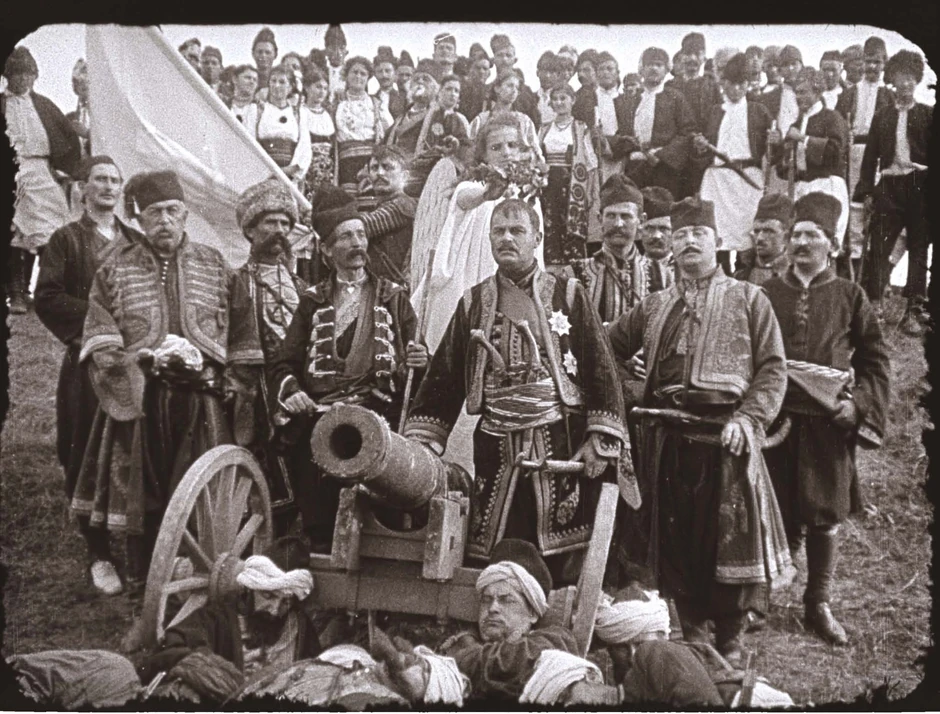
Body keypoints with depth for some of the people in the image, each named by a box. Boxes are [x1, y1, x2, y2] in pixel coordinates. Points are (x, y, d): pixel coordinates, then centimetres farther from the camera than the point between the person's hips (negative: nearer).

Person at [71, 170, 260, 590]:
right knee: (141, 496, 6)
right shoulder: (117, 267, 8)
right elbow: (98, 334, 2)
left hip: (201, 403, 0)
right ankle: (142, 583, 21)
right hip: (136, 402, 0)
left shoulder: (213, 264, 10)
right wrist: (137, 361, -13)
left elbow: (240, 334, 8)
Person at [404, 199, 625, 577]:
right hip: (496, 447, 2)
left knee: (562, 559, -1)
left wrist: (602, 440, -6)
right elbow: (443, 376, 9)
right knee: (490, 559, 3)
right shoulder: (474, 301, 12)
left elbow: (601, 370, 2)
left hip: (562, 445, -2)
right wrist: (421, 442, 1)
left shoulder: (568, 295, 6)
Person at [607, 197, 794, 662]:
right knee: (673, 536, 8)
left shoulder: (748, 299, 6)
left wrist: (749, 417, -14)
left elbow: (773, 367, -2)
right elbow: (610, 346, 27)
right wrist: (629, 372, 11)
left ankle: (729, 638, 18)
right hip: (667, 437, 4)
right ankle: (692, 631, 25)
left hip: (724, 436, -3)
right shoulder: (654, 306, 17)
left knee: (730, 537, -1)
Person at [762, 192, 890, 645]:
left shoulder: (849, 296, 4)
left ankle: (818, 605, 25)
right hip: (774, 418, 0)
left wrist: (858, 404, -6)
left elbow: (875, 358, 6)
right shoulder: (765, 294, 5)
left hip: (828, 423, 0)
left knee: (825, 517, 7)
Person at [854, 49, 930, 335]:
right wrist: (864, 190, 2)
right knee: (879, 245, -1)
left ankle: (915, 310, 7)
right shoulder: (882, 116, 11)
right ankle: (873, 304, 8)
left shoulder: (929, 114, 6)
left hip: (919, 186, -1)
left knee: (918, 248, 2)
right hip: (888, 186, 1)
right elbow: (871, 156, 9)